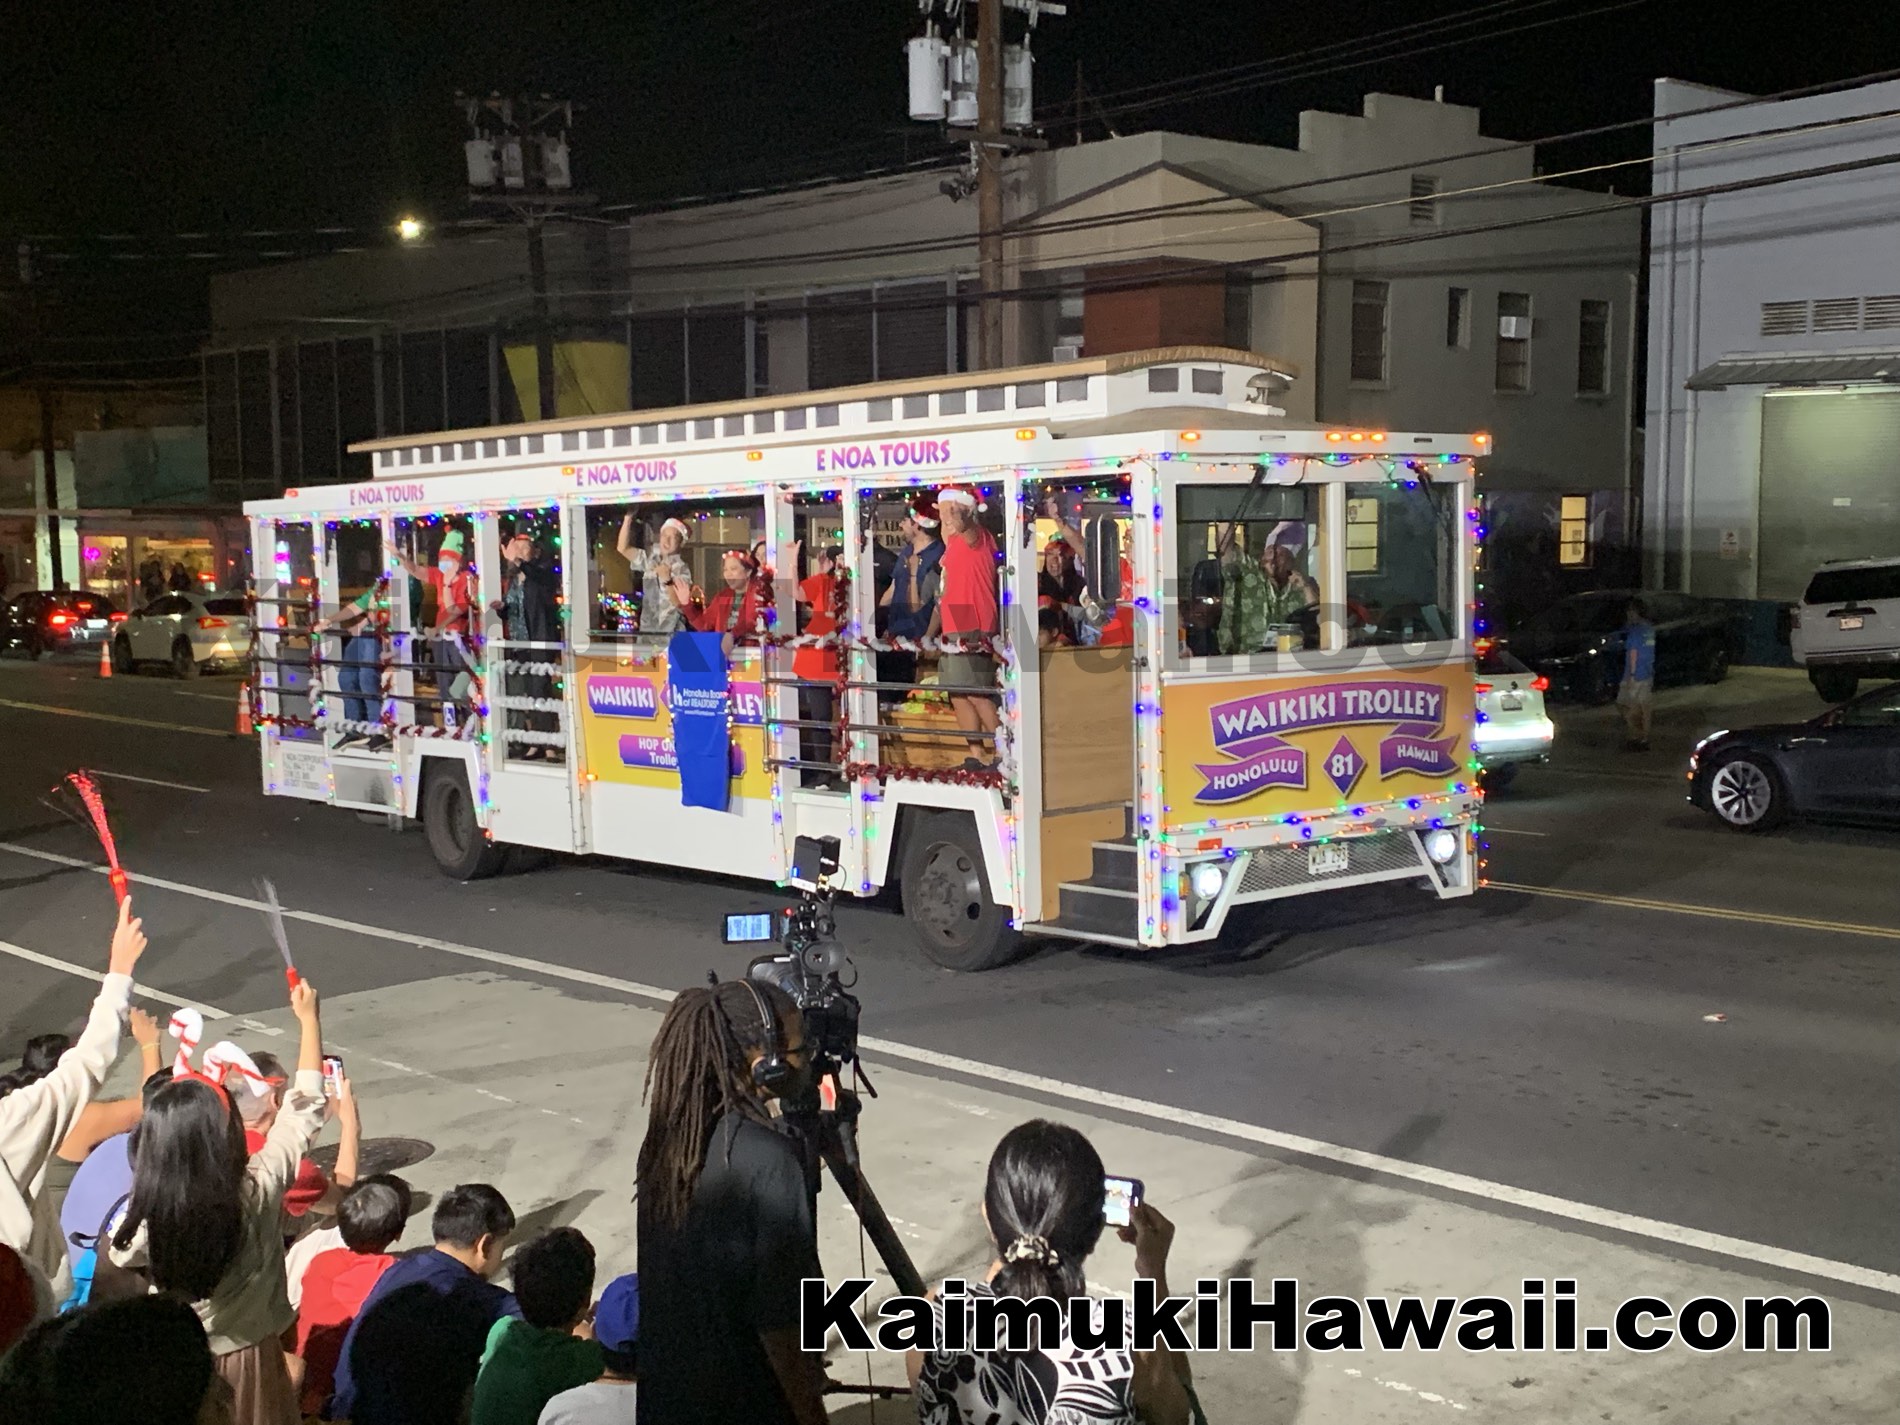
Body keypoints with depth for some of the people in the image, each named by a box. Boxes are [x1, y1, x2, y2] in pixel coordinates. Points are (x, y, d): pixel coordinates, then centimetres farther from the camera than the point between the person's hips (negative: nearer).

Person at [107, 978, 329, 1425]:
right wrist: (308, 1018, -1)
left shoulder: (147, 1213, -22)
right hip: (248, 1356, -1)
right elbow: (305, 1107, -10)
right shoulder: (259, 1189, -24)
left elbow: (122, 1256, 3)